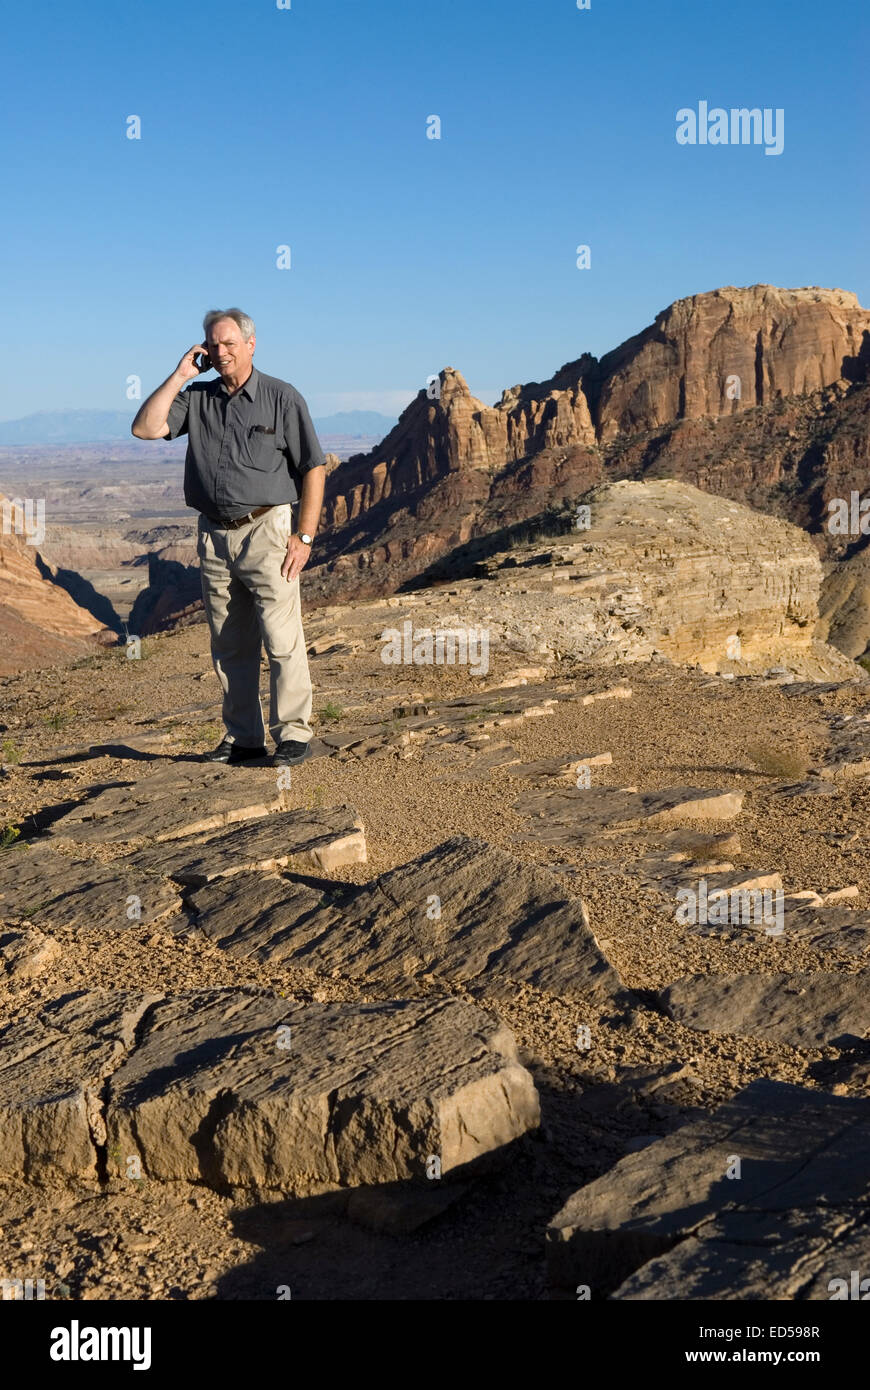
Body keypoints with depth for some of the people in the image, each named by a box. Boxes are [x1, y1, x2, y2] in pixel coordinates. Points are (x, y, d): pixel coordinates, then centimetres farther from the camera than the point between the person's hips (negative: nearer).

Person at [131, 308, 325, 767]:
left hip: (265, 531, -4)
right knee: (230, 647, 9)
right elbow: (145, 428, -1)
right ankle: (242, 737, 17)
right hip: (213, 535, 5)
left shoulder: (282, 397, -1)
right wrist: (179, 376, -2)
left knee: (281, 639, -6)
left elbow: (313, 469, -2)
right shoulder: (197, 398, 11)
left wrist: (305, 536, -10)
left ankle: (292, 734, 2)